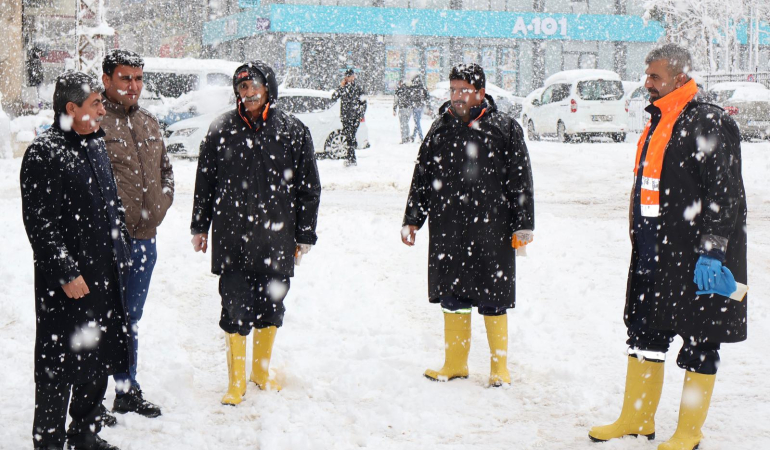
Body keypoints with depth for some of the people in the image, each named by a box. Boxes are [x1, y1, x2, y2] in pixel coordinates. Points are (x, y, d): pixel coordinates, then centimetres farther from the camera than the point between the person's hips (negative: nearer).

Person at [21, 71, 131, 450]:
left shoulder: (96, 145, 12)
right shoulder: (44, 153, -14)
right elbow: (40, 224, -17)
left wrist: (121, 253, 20)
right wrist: (66, 273, -19)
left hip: (105, 276, 9)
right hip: (69, 283, -8)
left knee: (99, 359, 17)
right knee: (60, 363, 1)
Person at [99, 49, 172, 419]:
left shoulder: (149, 123, 14)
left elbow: (165, 171, 23)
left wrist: (158, 207, 8)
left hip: (144, 237, 7)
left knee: (131, 319, 16)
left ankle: (128, 392, 27)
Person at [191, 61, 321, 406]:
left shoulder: (293, 131, -1)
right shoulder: (222, 129, 1)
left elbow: (308, 188, 4)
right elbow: (205, 182, 10)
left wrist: (305, 235, 4)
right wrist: (200, 227, 12)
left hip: (276, 240, 1)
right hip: (231, 239, 0)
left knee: (271, 308, 11)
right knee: (236, 310, -1)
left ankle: (261, 371, 32)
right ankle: (236, 381, 13)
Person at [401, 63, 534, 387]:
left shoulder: (504, 129, 0)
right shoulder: (440, 129, 11)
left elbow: (520, 181, 0)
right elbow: (421, 179, 16)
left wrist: (523, 226, -4)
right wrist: (412, 220, 13)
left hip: (491, 233, -4)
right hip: (447, 233, 4)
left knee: (492, 303, 2)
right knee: (452, 300, 9)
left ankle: (500, 367, 16)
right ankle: (455, 364, 22)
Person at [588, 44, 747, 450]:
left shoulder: (709, 124, -12)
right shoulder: (658, 124, 15)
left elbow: (723, 194, -18)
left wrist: (712, 250, -23)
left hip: (696, 256, -9)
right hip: (654, 253, 9)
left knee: (699, 342, 3)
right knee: (644, 334, 14)